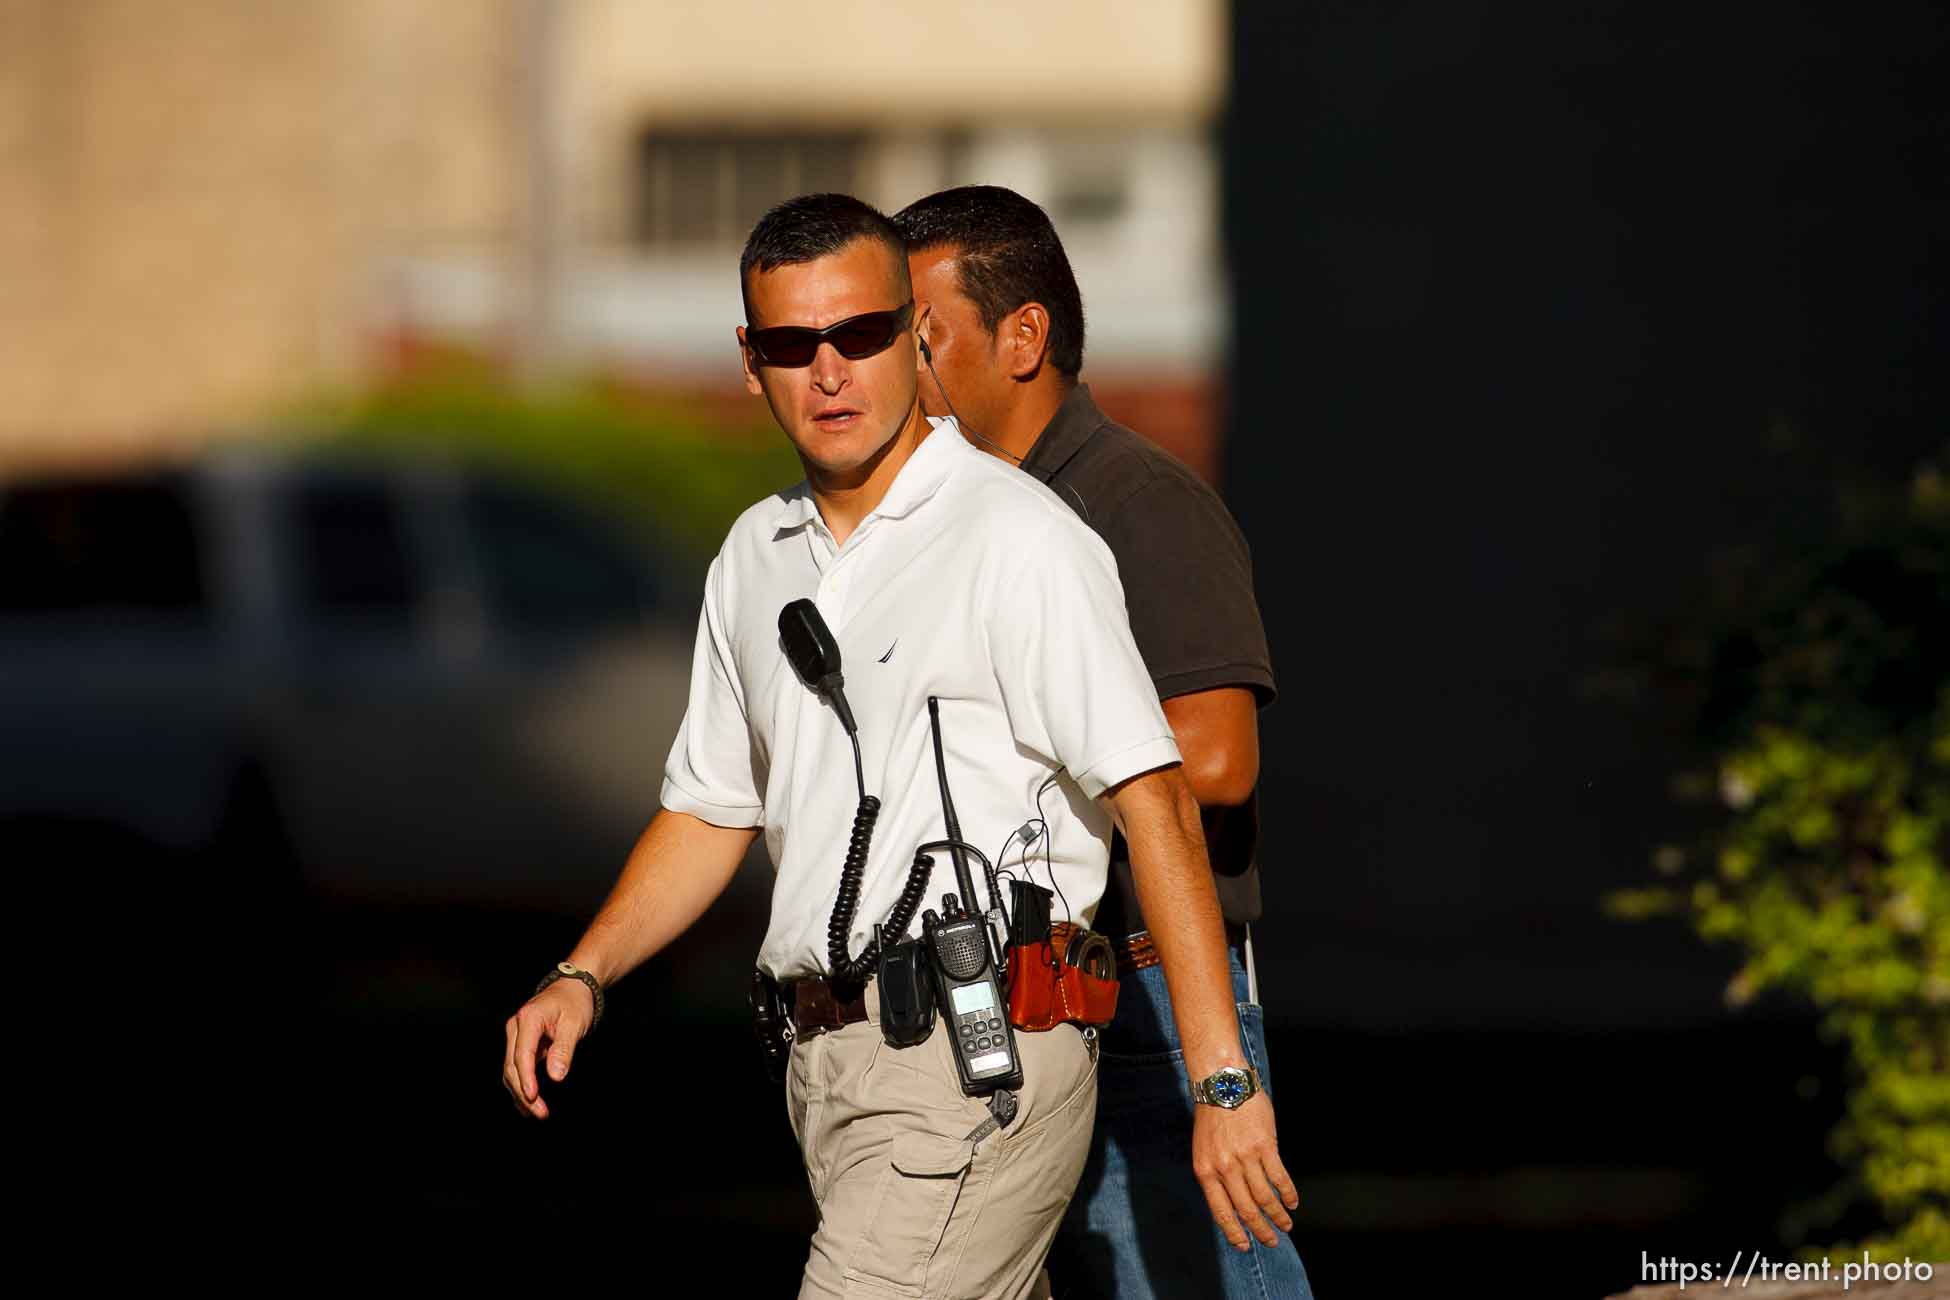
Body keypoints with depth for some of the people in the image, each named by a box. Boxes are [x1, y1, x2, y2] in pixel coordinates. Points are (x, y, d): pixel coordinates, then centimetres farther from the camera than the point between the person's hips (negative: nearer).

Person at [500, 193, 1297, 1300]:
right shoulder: (757, 556, 15)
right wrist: (583, 978, 10)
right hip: (830, 1059, 8)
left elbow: (1155, 802, -15)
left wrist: (1223, 1084, -21)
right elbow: (715, 807, 26)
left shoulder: (1018, 538, -10)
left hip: (979, 1054, -8)